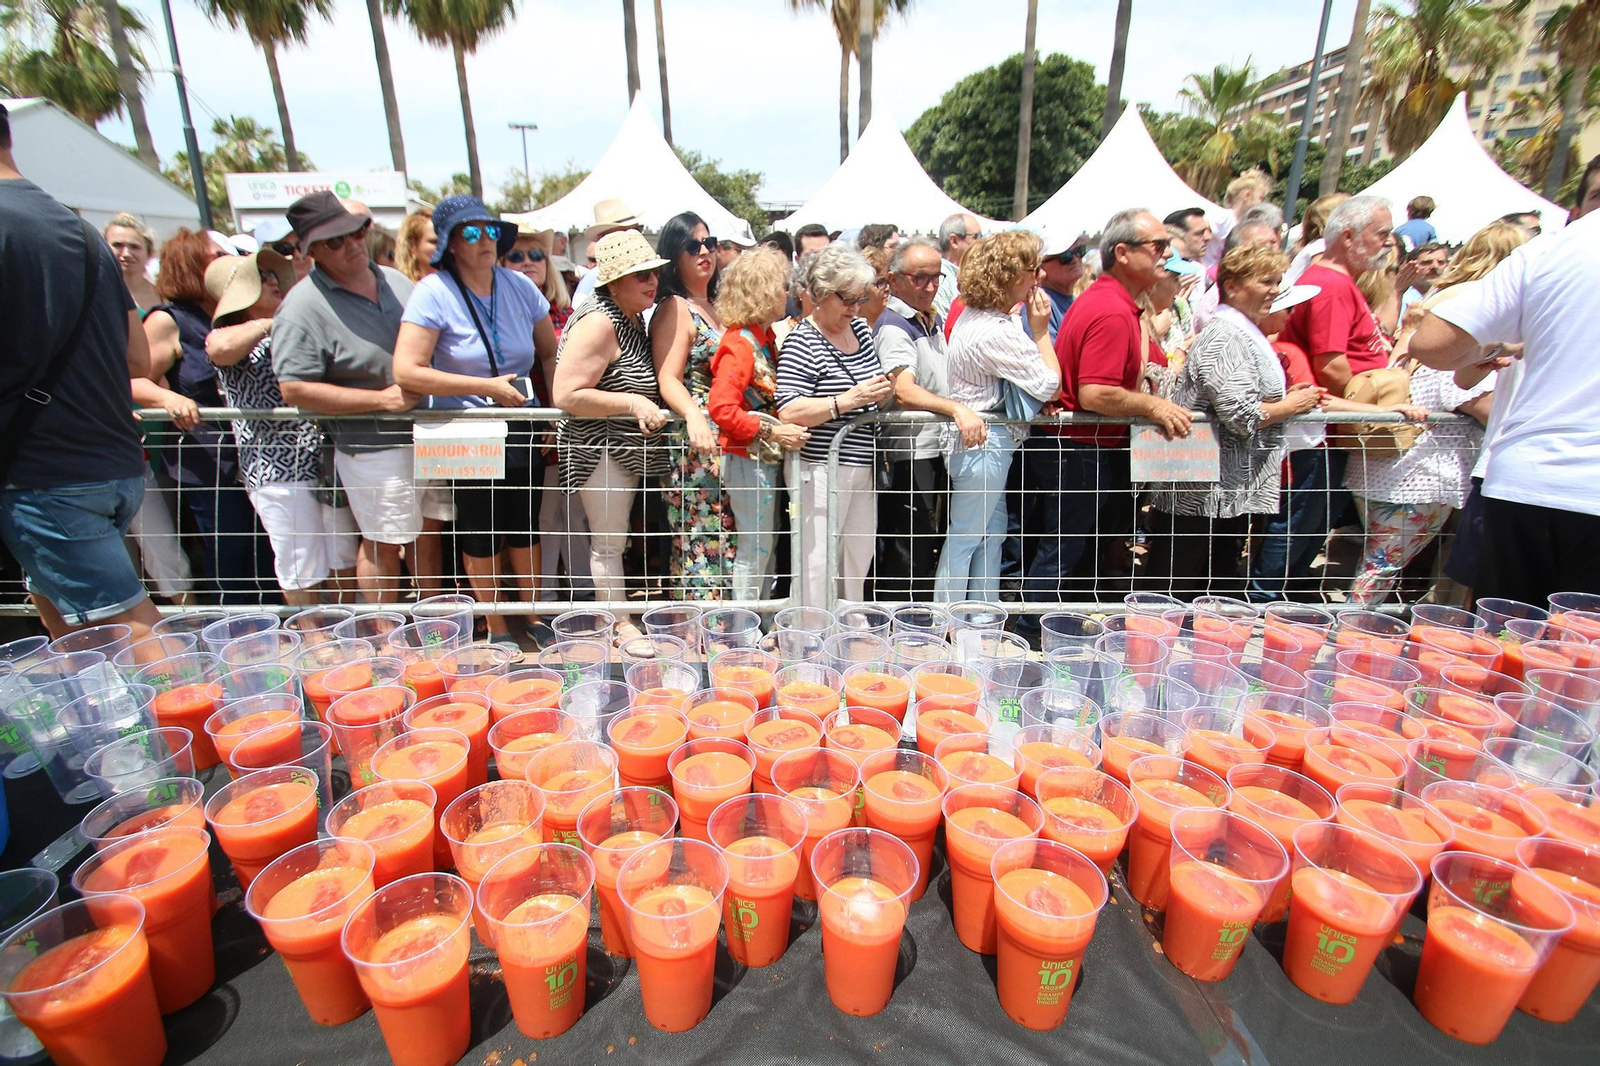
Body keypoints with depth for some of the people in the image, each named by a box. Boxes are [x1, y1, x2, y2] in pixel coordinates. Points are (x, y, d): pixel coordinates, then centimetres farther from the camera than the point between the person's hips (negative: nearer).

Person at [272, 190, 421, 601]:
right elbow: (295, 389, -17)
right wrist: (382, 399, -20)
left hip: (423, 435, 7)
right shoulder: (304, 307, -13)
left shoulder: (395, 280, 7)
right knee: (383, 544, 5)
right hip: (372, 448, -6)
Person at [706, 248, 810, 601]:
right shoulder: (739, 344, -19)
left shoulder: (766, 337, 10)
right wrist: (773, 432, -28)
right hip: (747, 457, -10)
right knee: (753, 548, 1)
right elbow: (721, 408, -28)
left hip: (767, 457, 10)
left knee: (766, 545, 18)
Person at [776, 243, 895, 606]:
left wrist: (884, 394, 0)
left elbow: (877, 404, 23)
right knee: (818, 563, -2)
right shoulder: (802, 342, -9)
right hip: (821, 470, -8)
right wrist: (849, 400, -23)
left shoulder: (861, 330, 14)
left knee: (860, 557, 14)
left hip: (863, 468, 8)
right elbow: (789, 412, -19)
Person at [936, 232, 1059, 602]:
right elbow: (1049, 385, -19)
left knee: (993, 533, 18)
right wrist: (1041, 330, -10)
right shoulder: (997, 332, -23)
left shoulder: (972, 317, 9)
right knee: (964, 539, 1)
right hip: (985, 444, -11)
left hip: (979, 440, 11)